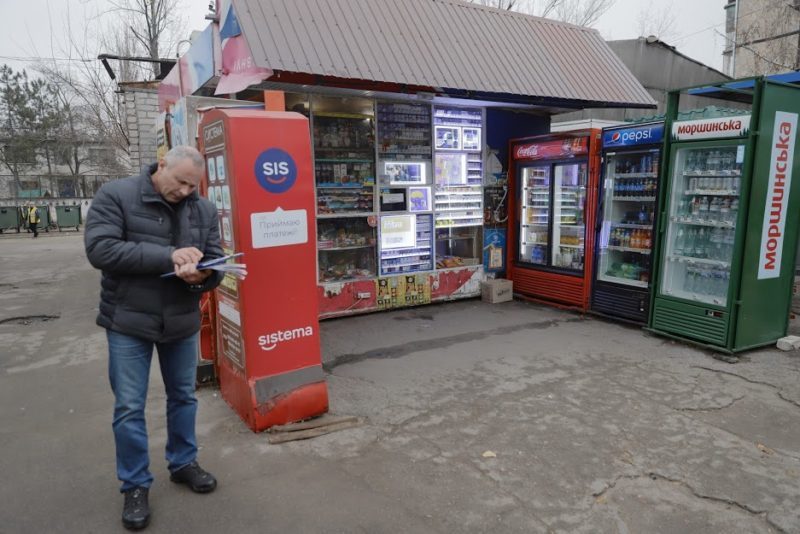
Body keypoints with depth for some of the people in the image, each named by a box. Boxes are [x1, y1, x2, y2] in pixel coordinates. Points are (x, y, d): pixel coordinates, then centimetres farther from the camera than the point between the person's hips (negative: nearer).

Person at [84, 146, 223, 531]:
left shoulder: (204, 210, 1)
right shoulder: (115, 196, -9)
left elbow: (215, 263, 1)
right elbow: (99, 249, -20)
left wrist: (201, 275, -24)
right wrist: (168, 256, -27)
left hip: (183, 321, 4)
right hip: (128, 321, -3)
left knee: (183, 397, 16)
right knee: (129, 407, 5)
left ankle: (183, 463, 37)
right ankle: (135, 485, 23)